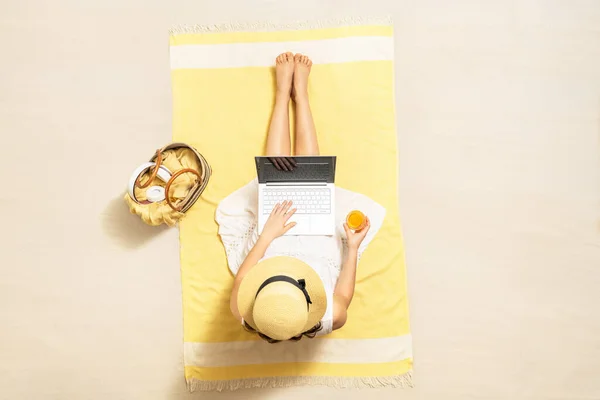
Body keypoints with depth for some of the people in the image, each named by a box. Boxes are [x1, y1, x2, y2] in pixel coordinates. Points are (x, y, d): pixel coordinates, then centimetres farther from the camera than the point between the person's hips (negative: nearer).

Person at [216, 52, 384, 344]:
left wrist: (266, 235, -25)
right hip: (318, 240, 0)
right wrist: (353, 248, -14)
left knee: (277, 173, 0)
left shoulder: (243, 312, -37)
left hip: (270, 239, 0)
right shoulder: (330, 318, -38)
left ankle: (283, 92, 26)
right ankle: (300, 93, 25)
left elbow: (239, 282, -16)